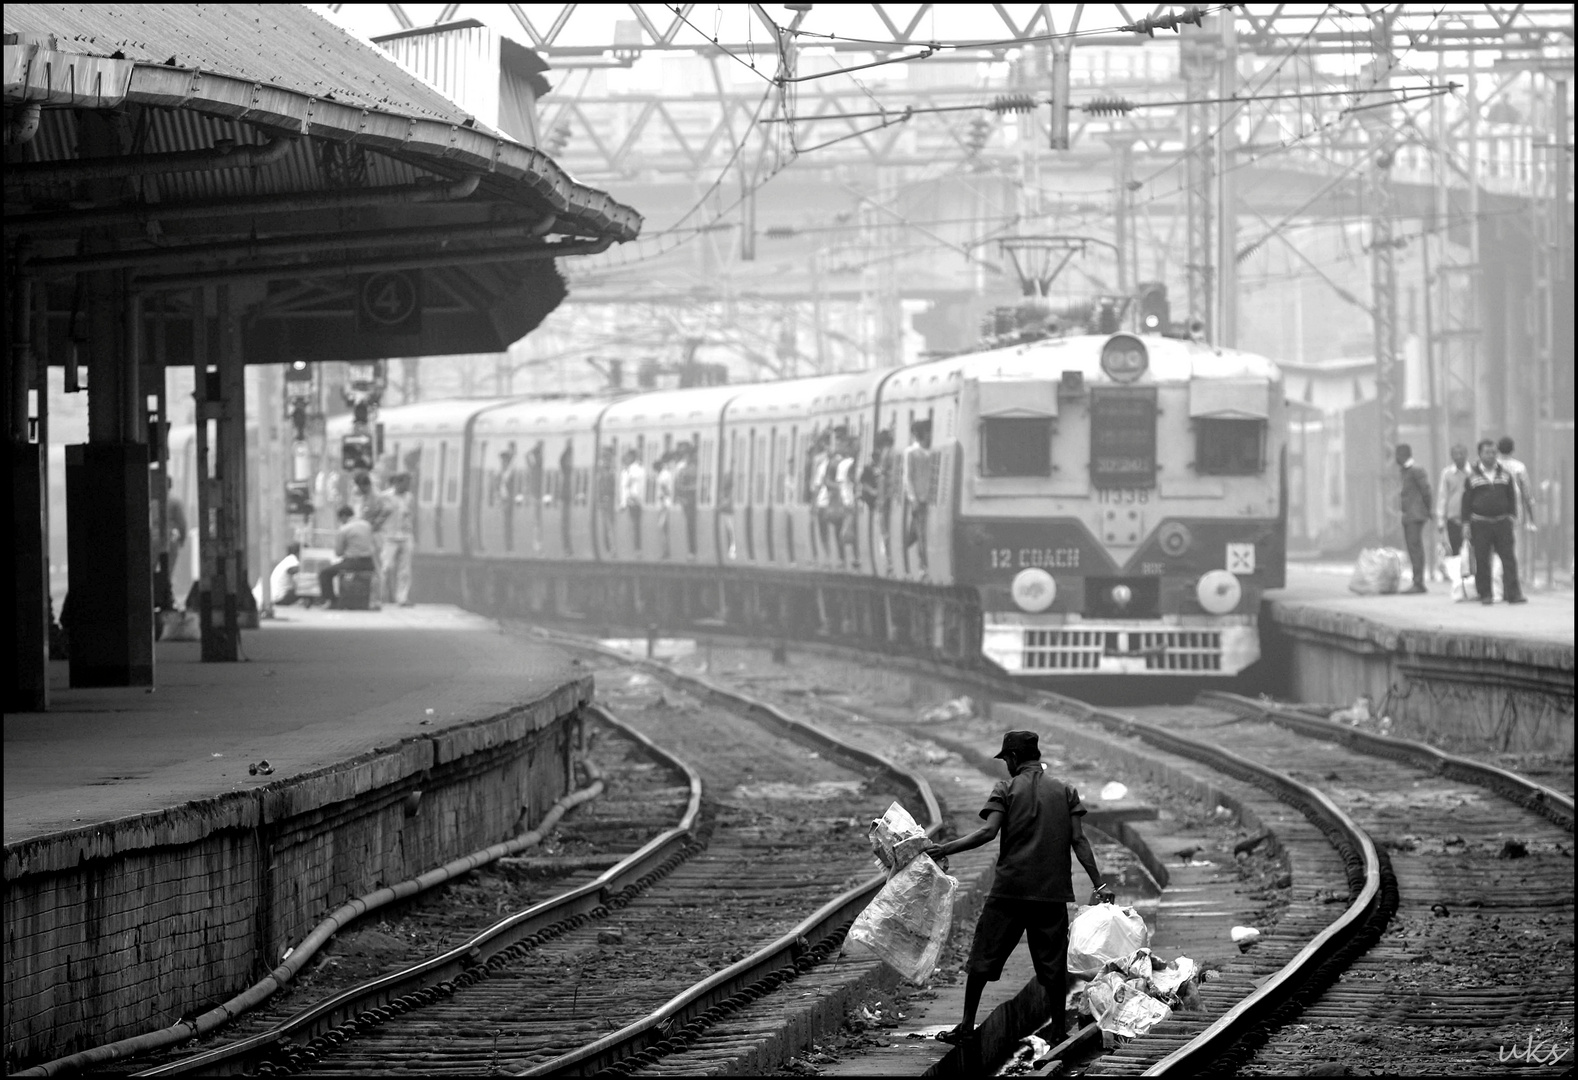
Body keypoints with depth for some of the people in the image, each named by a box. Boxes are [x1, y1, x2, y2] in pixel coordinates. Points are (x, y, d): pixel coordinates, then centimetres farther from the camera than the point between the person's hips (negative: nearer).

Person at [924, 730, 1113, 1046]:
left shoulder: (1006, 789, 0)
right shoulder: (1064, 792, 9)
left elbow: (988, 832, -13)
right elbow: (1078, 840, 2)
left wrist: (945, 850, -12)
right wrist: (1099, 884, 2)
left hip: (1009, 889, -2)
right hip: (1052, 890, 2)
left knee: (984, 954, 7)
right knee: (1053, 961, 8)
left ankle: (967, 1023, 8)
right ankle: (1058, 1029, 9)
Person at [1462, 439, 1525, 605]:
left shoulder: (1505, 475, 10)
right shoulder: (1472, 477, 4)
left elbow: (1512, 497, 16)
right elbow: (1466, 501, 5)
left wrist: (1512, 516, 6)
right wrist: (1466, 523, 0)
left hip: (1502, 522, 1)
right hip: (1480, 522, -1)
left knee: (1508, 558, -7)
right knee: (1482, 561, -1)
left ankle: (1513, 593, -10)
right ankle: (1485, 594, 7)